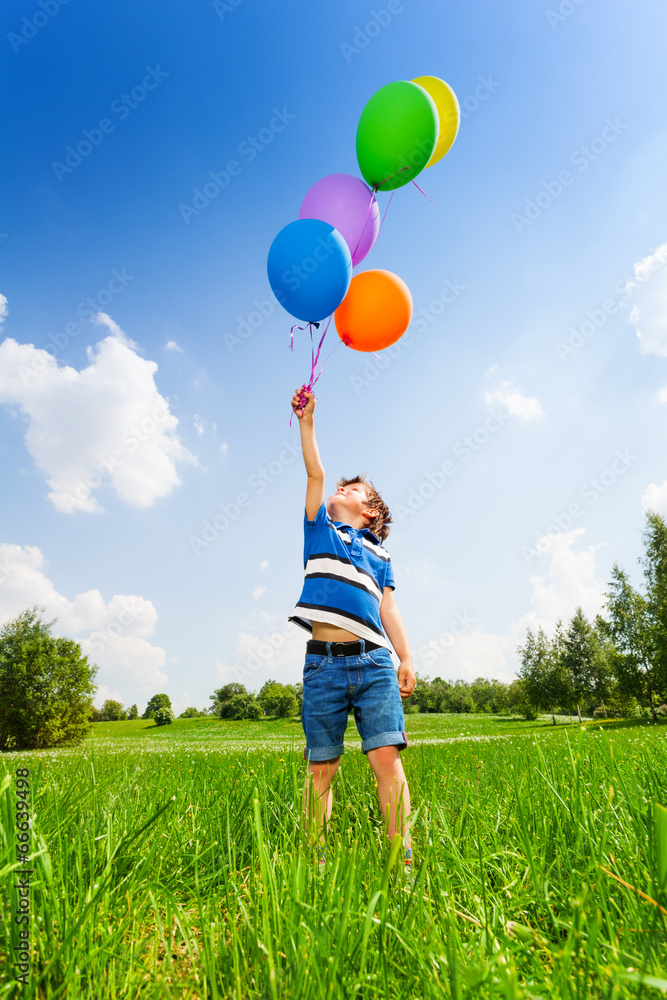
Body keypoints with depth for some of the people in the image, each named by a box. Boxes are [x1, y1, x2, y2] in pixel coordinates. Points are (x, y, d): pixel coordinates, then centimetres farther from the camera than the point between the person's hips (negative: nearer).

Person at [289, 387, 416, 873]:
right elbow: (316, 474, 11)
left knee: (387, 757, -7)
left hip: (373, 660, 1)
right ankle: (315, 861, 13)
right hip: (324, 663, 0)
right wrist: (307, 421, 12)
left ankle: (402, 860, 1)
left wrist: (407, 660, 4)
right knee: (321, 767, 3)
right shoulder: (320, 531, 18)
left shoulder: (379, 553, 21)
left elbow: (388, 609, 14)